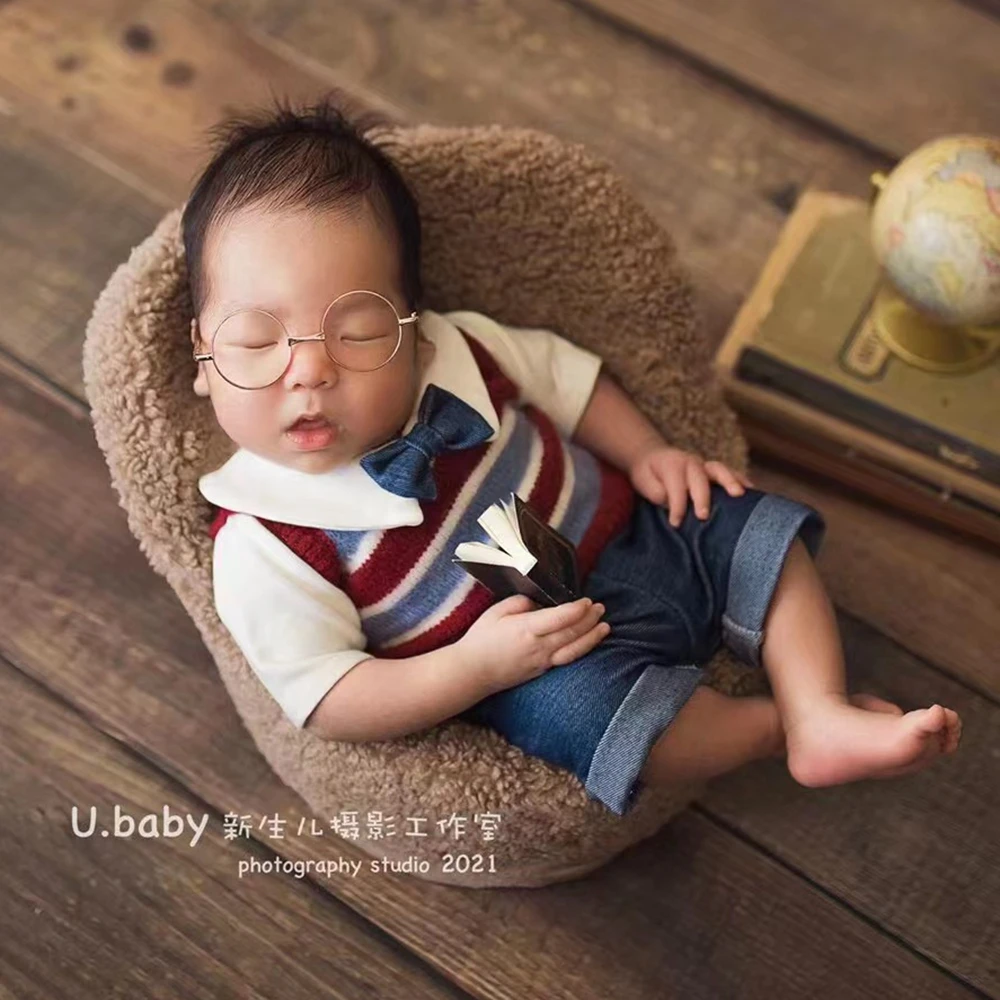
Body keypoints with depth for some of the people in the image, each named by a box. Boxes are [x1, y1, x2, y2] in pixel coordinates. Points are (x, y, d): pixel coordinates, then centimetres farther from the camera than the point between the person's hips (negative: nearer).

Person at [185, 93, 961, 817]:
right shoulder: (264, 546, -21)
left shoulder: (455, 349, -10)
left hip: (626, 538, 5)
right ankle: (774, 726, -7)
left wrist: (647, 452, -5)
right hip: (531, 671, -5)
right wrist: (474, 667, -30)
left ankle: (823, 716, -5)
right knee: (582, 701, -32)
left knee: (752, 526, -5)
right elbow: (321, 699, -19)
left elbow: (566, 378, 9)